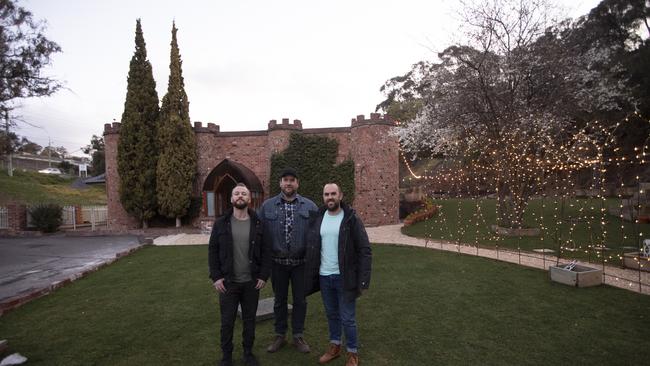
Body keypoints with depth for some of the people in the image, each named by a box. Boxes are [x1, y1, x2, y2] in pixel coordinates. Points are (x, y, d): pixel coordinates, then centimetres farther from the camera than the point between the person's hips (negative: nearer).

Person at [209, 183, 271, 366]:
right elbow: (213, 251, 0)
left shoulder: (258, 223, -2)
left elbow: (266, 251, -1)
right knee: (227, 321, 10)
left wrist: (264, 276, -7)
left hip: (252, 283, 1)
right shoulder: (221, 223, -2)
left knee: (249, 320, 14)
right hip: (228, 282, 0)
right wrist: (216, 277, -6)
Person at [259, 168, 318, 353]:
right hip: (277, 262, 1)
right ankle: (280, 335, 33)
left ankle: (298, 336, 30)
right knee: (280, 300, 15)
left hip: (301, 262, 0)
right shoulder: (267, 206, -1)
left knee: (300, 300, 12)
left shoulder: (309, 206, -2)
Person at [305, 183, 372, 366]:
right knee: (332, 315, 19)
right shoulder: (317, 219, 3)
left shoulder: (351, 219, -10)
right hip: (323, 277, 4)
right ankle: (335, 346, 39)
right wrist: (310, 275, 5)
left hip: (344, 277, -4)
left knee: (347, 318, 6)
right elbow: (311, 249, 8)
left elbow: (365, 251, -11)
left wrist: (363, 280, -16)